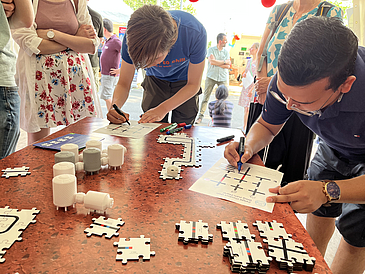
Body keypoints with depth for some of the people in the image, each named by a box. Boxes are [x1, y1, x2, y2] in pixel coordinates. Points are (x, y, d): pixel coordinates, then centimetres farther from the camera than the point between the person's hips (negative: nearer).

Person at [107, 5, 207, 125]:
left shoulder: (195, 33, -37)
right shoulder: (132, 37, -31)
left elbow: (193, 85, -24)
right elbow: (123, 84, -19)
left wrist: (163, 109, -35)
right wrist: (115, 106, -41)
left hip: (184, 82, -1)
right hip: (155, 80, 2)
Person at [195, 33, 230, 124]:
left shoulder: (226, 52, 12)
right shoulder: (211, 49, 4)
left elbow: (228, 66, 2)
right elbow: (211, 61, -12)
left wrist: (217, 63, -8)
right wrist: (224, 62, -6)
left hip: (223, 78, 2)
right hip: (211, 77, -2)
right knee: (206, 97, -1)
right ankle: (200, 115, 5)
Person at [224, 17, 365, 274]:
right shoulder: (287, 79, -29)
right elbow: (267, 125, -10)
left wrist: (328, 190, -48)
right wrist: (249, 146, -31)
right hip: (334, 149, 4)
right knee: (319, 211, 16)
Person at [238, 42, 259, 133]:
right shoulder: (249, 61, 15)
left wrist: (252, 89, -22)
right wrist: (244, 75, 2)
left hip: (254, 87, -7)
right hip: (246, 86, 7)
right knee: (245, 108, 10)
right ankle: (244, 127, 18)